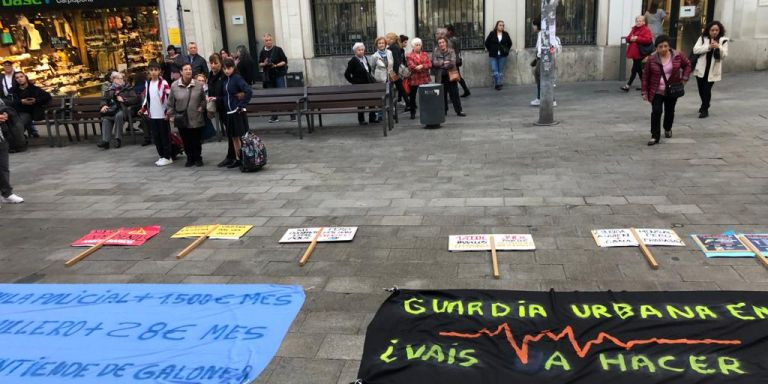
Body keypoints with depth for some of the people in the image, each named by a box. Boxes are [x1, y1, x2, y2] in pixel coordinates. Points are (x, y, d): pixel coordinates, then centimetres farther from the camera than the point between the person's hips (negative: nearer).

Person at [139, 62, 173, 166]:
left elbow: (169, 98, -9)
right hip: (152, 115, 6)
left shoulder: (163, 83, -7)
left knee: (165, 136, 0)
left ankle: (167, 157, 6)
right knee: (156, 137, 9)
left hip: (162, 115, -6)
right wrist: (143, 109, 9)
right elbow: (146, 98, 19)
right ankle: (162, 156, 18)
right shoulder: (147, 83, 12)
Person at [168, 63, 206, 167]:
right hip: (181, 119, 0)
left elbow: (203, 99, 12)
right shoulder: (174, 86, -4)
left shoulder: (198, 85, -3)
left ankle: (198, 158, 25)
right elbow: (170, 103, 4)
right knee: (186, 141, 8)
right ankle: (190, 158, 24)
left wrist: (201, 107, -3)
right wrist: (171, 114, 1)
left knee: (197, 140, 7)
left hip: (196, 119, 0)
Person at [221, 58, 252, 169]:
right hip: (229, 112, 8)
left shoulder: (237, 78, -11)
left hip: (238, 112, -8)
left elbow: (249, 91, -22)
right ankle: (237, 159, 20)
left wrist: (242, 105, -19)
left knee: (241, 136, -5)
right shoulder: (225, 79, 11)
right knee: (234, 137, 12)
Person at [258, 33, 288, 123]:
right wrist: (264, 64, -8)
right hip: (268, 77, 4)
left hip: (279, 75, -4)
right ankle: (274, 116, 11)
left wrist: (276, 65, -17)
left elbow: (285, 61, -3)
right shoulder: (262, 52, 8)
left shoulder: (278, 50, -3)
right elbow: (259, 64, 14)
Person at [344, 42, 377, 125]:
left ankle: (372, 118, 19)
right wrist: (353, 82, -7)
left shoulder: (365, 58, 9)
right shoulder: (353, 61, -12)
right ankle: (361, 120, 14)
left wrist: (372, 79, 11)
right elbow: (347, 74, -10)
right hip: (359, 85, -7)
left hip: (368, 84, 7)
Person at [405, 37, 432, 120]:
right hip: (414, 78, -3)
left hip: (425, 78, 3)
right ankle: (412, 113, 15)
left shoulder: (424, 54, 12)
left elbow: (430, 64, 2)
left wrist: (422, 66, -17)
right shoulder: (410, 56, -2)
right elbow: (411, 66, -15)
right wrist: (424, 68, -16)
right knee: (413, 96, 5)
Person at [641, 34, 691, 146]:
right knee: (656, 112, -13)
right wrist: (645, 92, -4)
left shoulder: (677, 56, -7)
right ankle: (655, 136, -8)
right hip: (656, 91, -2)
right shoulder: (651, 59, -11)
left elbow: (687, 65, 10)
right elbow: (646, 76, -4)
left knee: (670, 111, 17)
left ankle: (668, 128, 44)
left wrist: (684, 78, -2)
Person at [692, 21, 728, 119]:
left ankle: (705, 109, 6)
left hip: (713, 69, -2)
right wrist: (709, 46, -20)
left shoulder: (723, 40, -2)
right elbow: (695, 50, -11)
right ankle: (705, 105, 38)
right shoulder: (703, 38, 0)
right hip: (701, 68, 2)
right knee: (701, 89, 14)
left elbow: (724, 55, -6)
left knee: (707, 89, -7)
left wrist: (719, 47, -25)